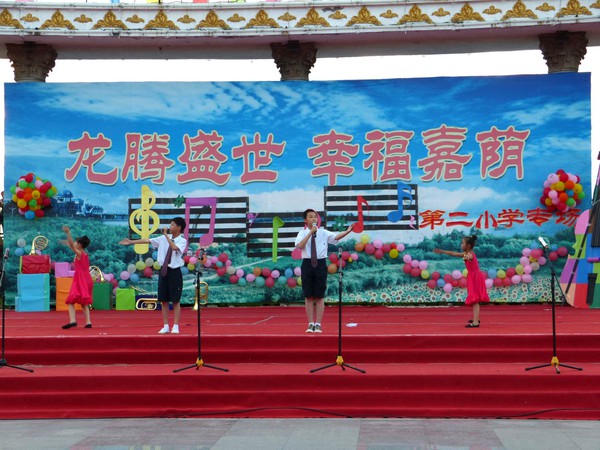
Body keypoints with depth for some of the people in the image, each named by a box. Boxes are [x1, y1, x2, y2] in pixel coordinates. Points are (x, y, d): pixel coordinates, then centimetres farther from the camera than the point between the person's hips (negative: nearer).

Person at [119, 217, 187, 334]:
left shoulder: (182, 241, -6)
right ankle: (165, 326, 14)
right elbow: (147, 240, 7)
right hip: (164, 271, 5)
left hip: (175, 272, -5)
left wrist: (166, 235, -19)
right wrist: (131, 242, 7)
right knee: (164, 300, 7)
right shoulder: (164, 238, 7)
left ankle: (175, 327, 6)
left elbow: (174, 247, -27)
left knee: (175, 301, 0)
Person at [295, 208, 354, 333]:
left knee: (320, 296, 2)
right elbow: (299, 245, -15)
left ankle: (318, 324, 7)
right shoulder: (303, 233, 3)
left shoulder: (323, 233, 4)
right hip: (307, 264, 0)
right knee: (308, 296, 3)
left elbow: (336, 237, -12)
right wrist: (310, 232, -16)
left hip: (320, 264, 0)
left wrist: (347, 231, -28)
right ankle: (311, 324, 10)